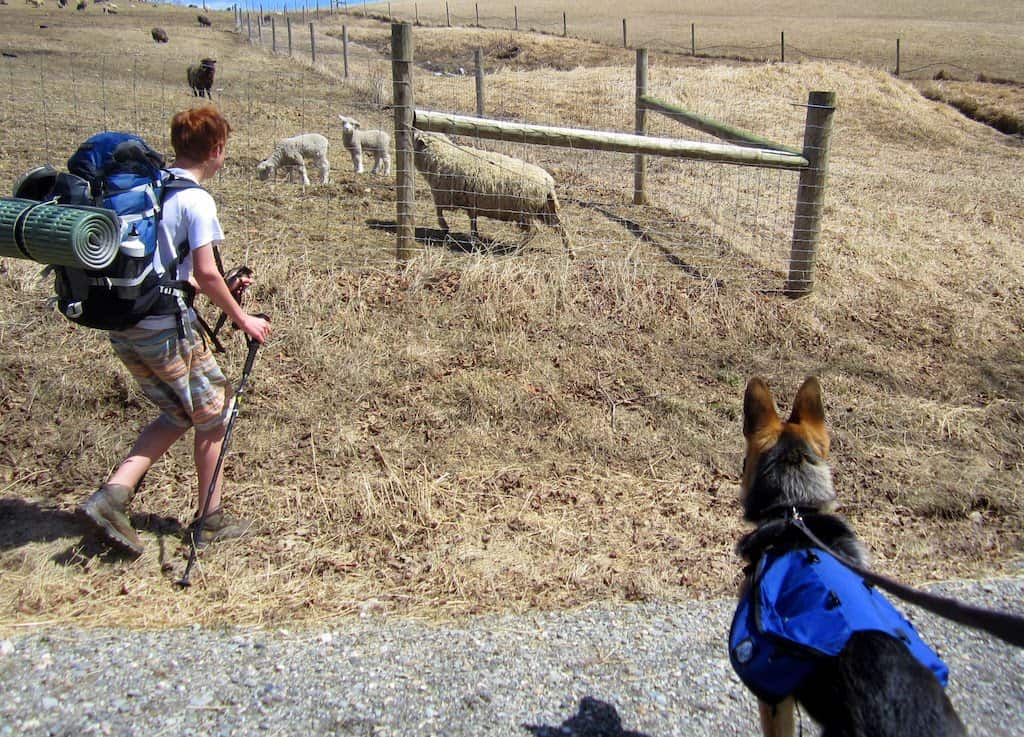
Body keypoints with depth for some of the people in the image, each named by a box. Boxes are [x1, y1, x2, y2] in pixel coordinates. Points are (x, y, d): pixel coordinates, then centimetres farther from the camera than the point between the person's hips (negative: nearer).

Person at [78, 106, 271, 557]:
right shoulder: (195, 199, -13)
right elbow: (205, 272, -19)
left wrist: (220, 290, 20)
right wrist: (240, 317, -5)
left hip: (122, 326, 8)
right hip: (166, 329, -8)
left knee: (178, 414, 20)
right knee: (213, 413, 11)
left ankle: (112, 495, 8)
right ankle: (211, 519, 21)